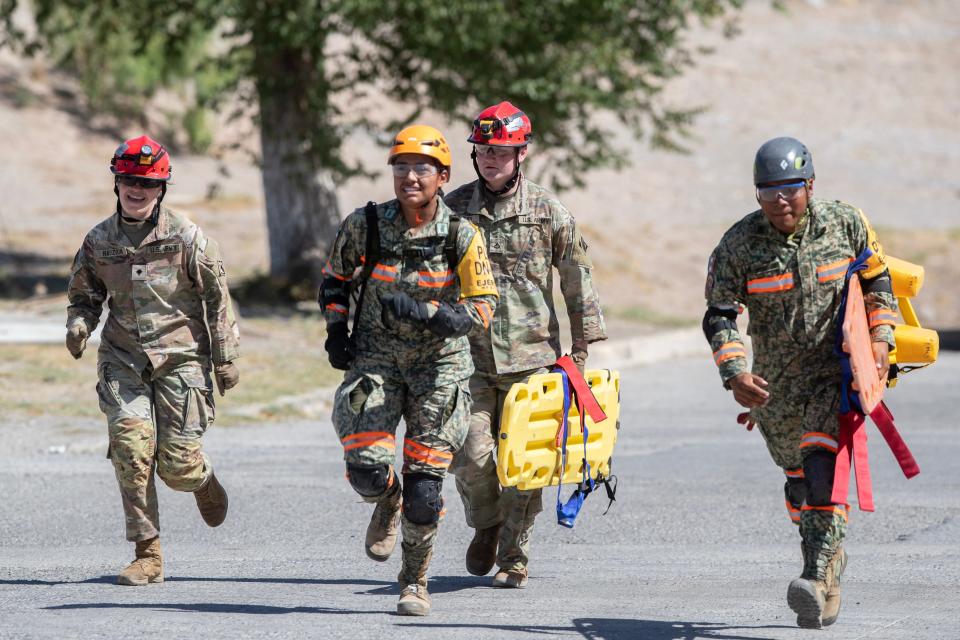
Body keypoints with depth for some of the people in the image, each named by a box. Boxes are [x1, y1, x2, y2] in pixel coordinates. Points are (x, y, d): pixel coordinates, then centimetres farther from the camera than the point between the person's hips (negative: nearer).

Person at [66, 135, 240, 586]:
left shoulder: (186, 238, -6)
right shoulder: (99, 242, 3)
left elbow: (217, 297, 0)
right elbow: (84, 295, 16)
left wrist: (226, 358, 0)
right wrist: (78, 325, -7)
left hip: (180, 356, -2)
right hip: (123, 358, 2)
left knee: (177, 465, -6)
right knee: (131, 447, -15)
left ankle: (203, 478, 34)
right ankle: (148, 554, -9)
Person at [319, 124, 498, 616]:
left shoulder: (462, 236, -10)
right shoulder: (365, 225, -6)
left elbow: (482, 308, -11)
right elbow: (335, 279, 13)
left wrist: (425, 313, -25)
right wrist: (335, 331, 1)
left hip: (439, 365, -1)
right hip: (375, 359, 1)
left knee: (425, 489, -5)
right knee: (367, 470, -16)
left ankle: (415, 580, 17)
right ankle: (387, 502, 22)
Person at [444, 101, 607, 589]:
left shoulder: (547, 211, 2)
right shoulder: (455, 208, 5)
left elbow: (577, 280, 7)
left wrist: (581, 347, 5)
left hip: (531, 354, -1)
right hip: (469, 353, 1)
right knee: (472, 456, -8)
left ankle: (513, 557, 11)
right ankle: (486, 526, 21)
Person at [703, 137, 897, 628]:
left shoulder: (845, 224, -6)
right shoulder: (738, 245, -8)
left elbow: (877, 278, 10)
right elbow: (719, 316, -9)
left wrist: (880, 336, -3)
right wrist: (735, 375, -24)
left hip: (837, 369, -3)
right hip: (773, 382, 3)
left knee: (822, 464, -23)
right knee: (797, 477, 17)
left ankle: (819, 577, -29)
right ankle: (827, 557, 41)